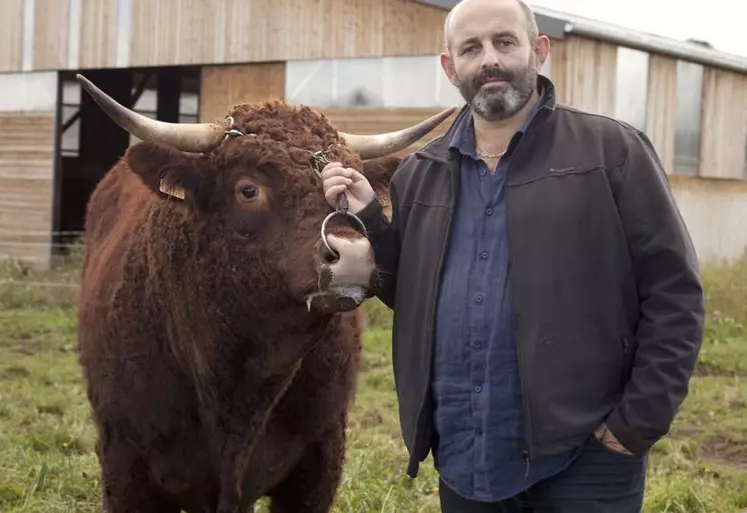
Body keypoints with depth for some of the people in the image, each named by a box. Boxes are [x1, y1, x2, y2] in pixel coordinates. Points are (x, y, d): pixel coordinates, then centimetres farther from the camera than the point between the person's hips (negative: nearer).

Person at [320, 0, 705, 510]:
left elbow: (674, 292, -5)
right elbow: (410, 296, 13)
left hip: (584, 456, -4)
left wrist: (641, 421, -10)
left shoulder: (612, 150, -4)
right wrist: (365, 221, 0)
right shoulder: (420, 174, 10)